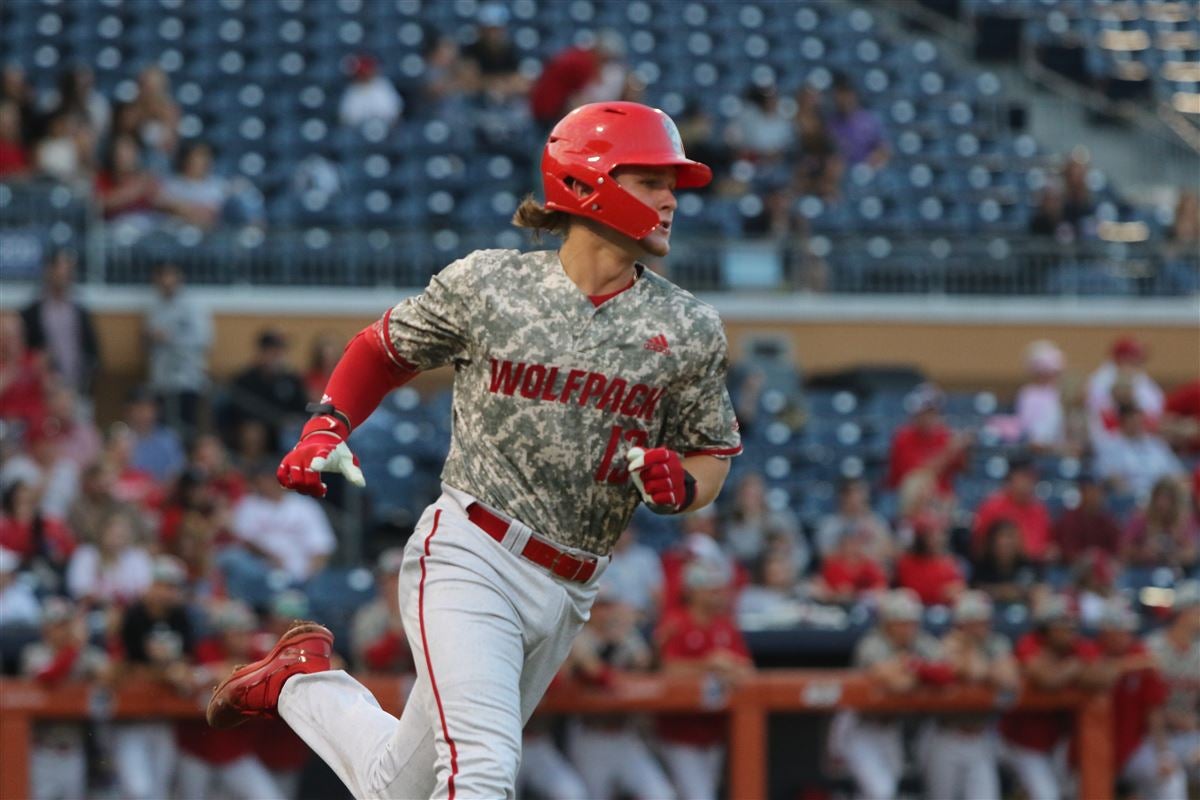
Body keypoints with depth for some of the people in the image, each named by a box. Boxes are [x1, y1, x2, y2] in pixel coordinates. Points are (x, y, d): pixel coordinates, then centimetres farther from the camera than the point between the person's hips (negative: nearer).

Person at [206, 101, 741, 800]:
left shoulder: (689, 329, 4)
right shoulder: (486, 285, -1)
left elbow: (712, 458, 12)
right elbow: (386, 348, 14)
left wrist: (679, 483, -12)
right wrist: (327, 428, -2)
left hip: (567, 596, 4)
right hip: (471, 559, -4)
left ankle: (300, 683, 36)